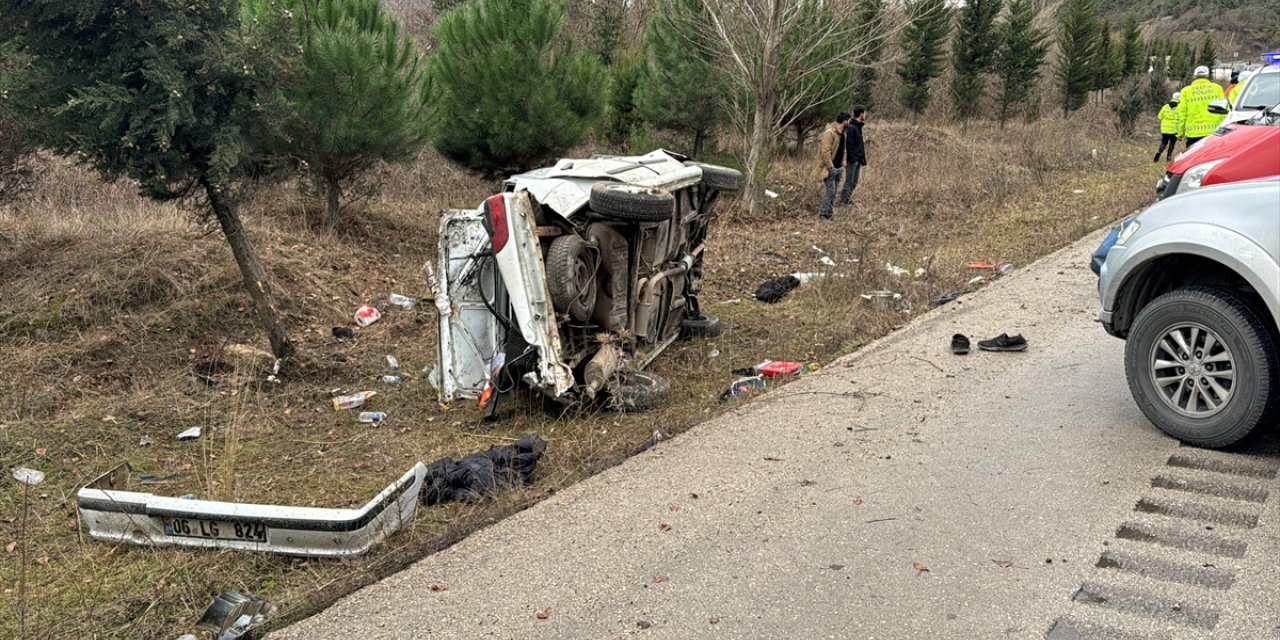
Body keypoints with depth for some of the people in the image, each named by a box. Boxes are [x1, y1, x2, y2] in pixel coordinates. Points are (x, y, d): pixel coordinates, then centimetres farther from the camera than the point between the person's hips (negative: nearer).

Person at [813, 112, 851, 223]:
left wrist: (842, 162, 15)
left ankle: (829, 214, 20)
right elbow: (825, 151, -22)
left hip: (837, 168, 9)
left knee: (833, 192, 12)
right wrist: (830, 167, -21)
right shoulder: (829, 132, -19)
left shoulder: (841, 133, 11)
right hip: (830, 168, -9)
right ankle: (823, 216, -5)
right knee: (829, 192, -10)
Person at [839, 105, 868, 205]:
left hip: (858, 160, 9)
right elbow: (849, 145, -19)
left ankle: (847, 200, 20)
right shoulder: (851, 128, -15)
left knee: (854, 183, 13)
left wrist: (862, 159, 15)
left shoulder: (858, 127, 15)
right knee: (849, 183, -5)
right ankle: (843, 201, 1)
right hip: (852, 160, -9)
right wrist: (851, 159, -22)